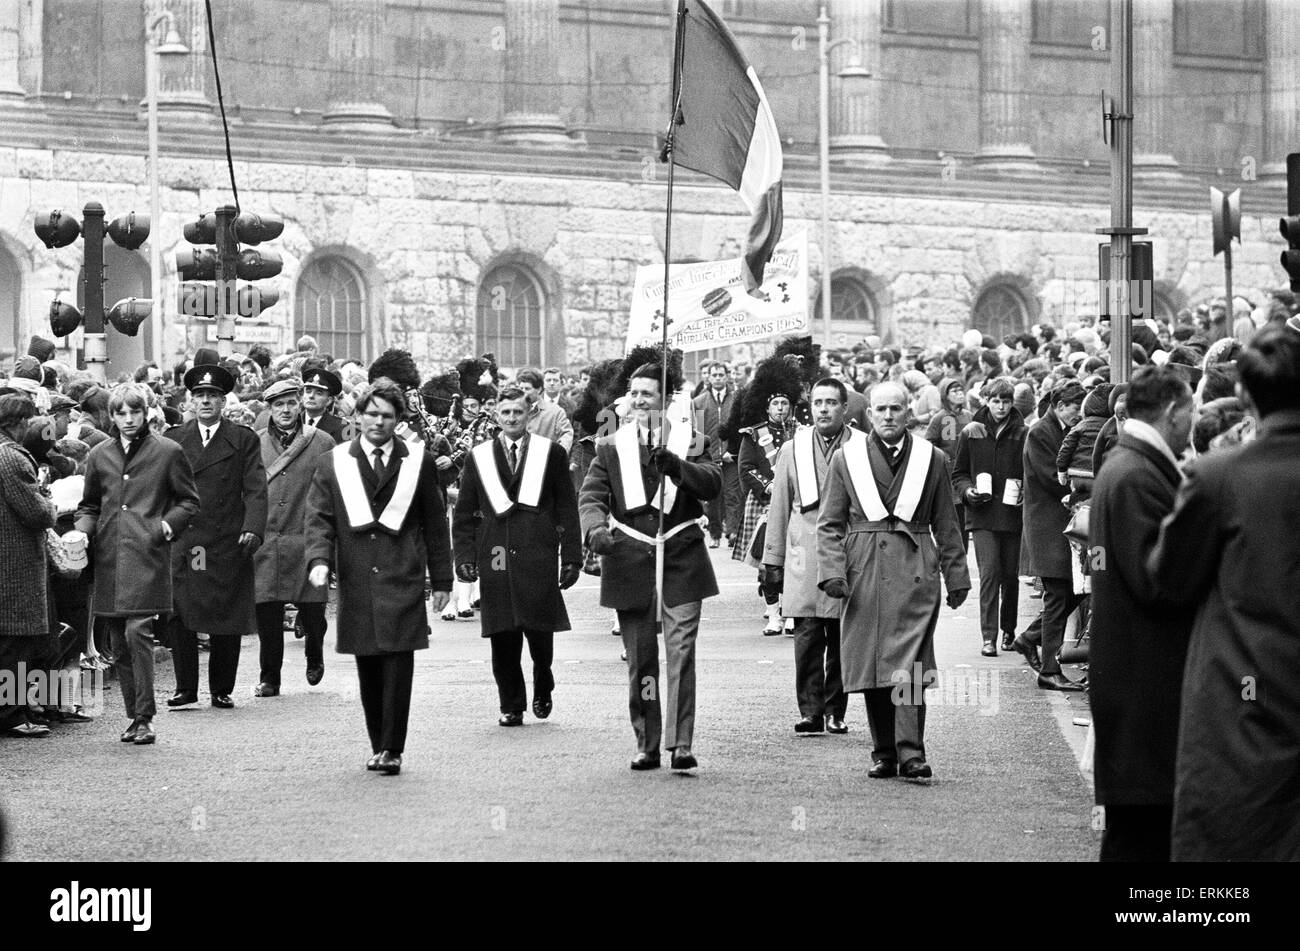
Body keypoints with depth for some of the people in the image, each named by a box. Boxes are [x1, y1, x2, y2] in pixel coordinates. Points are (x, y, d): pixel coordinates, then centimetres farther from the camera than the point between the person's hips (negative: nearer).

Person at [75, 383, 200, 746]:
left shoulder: (168, 452, 3)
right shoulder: (99, 456, 14)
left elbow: (189, 501, 9)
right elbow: (89, 505, 22)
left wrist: (166, 526, -7)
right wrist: (84, 530, 2)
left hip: (147, 556, -5)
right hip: (109, 559, 5)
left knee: (137, 632, -16)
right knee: (119, 643, 7)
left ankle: (144, 717, -11)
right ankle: (134, 716, 17)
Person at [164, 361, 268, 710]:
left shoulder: (244, 440, 7)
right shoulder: (174, 439, 12)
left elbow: (255, 490, 0)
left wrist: (253, 528, -14)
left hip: (228, 545, -1)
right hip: (183, 544, 1)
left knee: (227, 621, 1)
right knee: (180, 618, -6)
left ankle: (222, 690, 11)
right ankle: (185, 688, 1)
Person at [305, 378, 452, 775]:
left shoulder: (418, 462, 8)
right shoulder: (333, 463, 9)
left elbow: (435, 523, 11)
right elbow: (318, 517, 4)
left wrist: (441, 579, 9)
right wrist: (319, 559, -14)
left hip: (403, 581, -1)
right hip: (357, 582, 2)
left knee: (398, 666, -9)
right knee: (368, 669, 5)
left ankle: (392, 749, -6)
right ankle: (378, 746, 15)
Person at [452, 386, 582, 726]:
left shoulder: (551, 454, 8)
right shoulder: (479, 458, 12)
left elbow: (567, 510, 7)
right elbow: (464, 515, 12)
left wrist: (572, 558, 2)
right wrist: (464, 557, 1)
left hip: (539, 559, -1)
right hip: (496, 558, 1)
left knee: (540, 632, -3)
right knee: (503, 637, 0)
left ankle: (542, 690, 23)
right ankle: (511, 706, 10)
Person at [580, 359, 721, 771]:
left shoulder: (694, 444, 7)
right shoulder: (611, 447, 11)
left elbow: (712, 483, -10)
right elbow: (591, 496, 1)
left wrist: (675, 466, -27)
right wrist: (595, 529, -20)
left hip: (681, 563, -2)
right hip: (630, 563, 2)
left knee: (681, 651, -12)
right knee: (640, 658, 4)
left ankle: (682, 744, -15)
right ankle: (647, 745, 11)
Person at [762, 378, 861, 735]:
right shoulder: (793, 450, 11)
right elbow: (779, 508, 13)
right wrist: (772, 562, 9)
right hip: (804, 558, 1)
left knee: (841, 639, 2)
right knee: (807, 636, -7)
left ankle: (835, 711, 10)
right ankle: (810, 710, -7)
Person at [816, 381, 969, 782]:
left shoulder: (932, 459, 9)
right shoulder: (846, 459, 8)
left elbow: (945, 526, 14)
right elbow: (830, 524, 7)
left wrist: (956, 577, 12)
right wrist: (832, 571, -5)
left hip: (914, 572, -1)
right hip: (863, 573, 1)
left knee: (908, 666, -11)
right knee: (869, 668, 3)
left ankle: (911, 753, -13)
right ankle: (884, 754, 12)